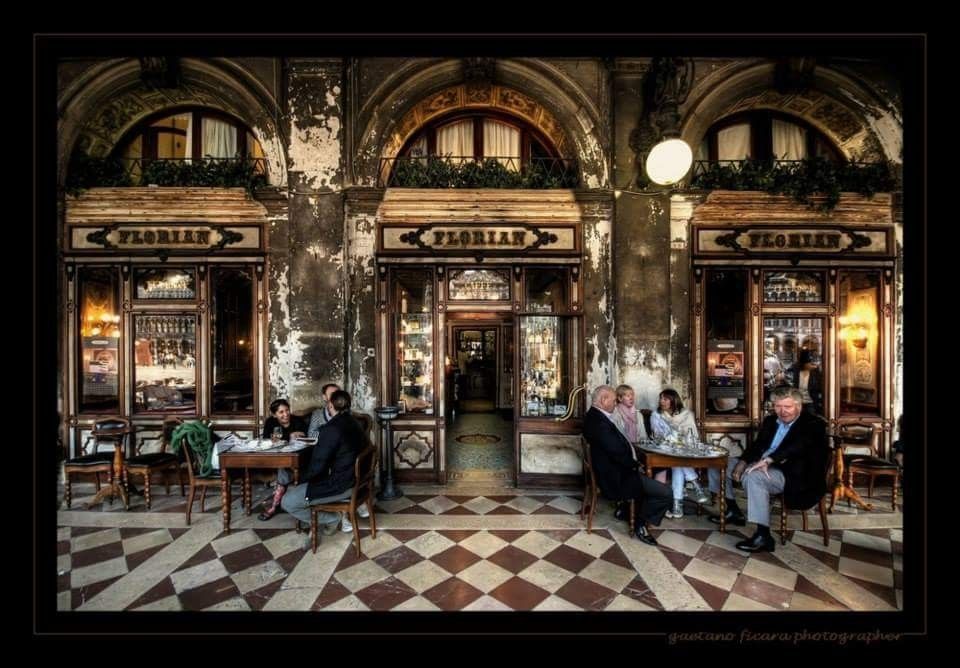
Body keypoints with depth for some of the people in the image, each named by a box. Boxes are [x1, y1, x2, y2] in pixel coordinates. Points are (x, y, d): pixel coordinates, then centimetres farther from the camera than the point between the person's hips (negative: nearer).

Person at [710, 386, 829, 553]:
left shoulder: (813, 424, -8)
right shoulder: (770, 421, 14)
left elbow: (798, 447, -26)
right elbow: (758, 444, 12)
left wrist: (768, 459, -39)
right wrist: (743, 462, -6)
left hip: (792, 475, -9)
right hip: (762, 465, 9)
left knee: (754, 477, -37)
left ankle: (763, 536, -30)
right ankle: (732, 510, 18)